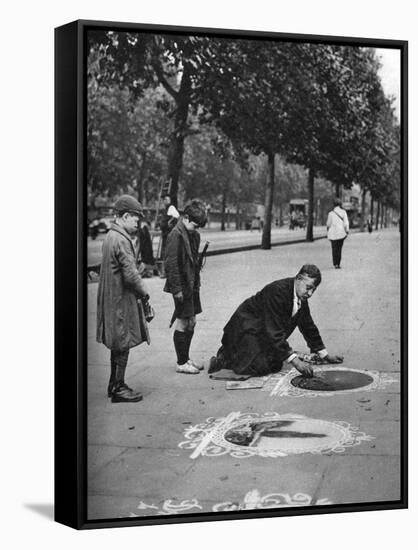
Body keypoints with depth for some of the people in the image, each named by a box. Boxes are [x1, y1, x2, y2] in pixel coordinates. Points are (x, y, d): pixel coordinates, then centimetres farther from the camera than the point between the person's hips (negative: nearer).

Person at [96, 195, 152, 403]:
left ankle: (114, 385, 26)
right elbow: (130, 274, -23)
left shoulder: (110, 236, 12)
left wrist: (140, 292, 16)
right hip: (121, 300, -10)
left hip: (113, 299, 10)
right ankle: (119, 389, 5)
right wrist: (143, 293, -7)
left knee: (118, 345, 17)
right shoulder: (121, 240, -19)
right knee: (122, 345, -2)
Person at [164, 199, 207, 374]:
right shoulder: (176, 235, -17)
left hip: (192, 286, 9)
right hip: (182, 287, -9)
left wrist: (196, 283, 14)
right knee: (182, 324, -1)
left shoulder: (194, 235, 10)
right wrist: (177, 289, -20)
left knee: (191, 322, 14)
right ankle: (181, 363, 8)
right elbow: (170, 264, -19)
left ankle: (186, 358, 26)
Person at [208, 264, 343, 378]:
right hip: (247, 330, -9)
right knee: (260, 367, -24)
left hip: (264, 334, 9)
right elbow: (275, 332, -33)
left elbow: (308, 326, 10)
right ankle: (224, 358, -1)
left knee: (275, 366, -2)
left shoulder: (301, 295, -4)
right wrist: (295, 361, -34)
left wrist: (324, 354, 13)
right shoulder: (277, 291, -31)